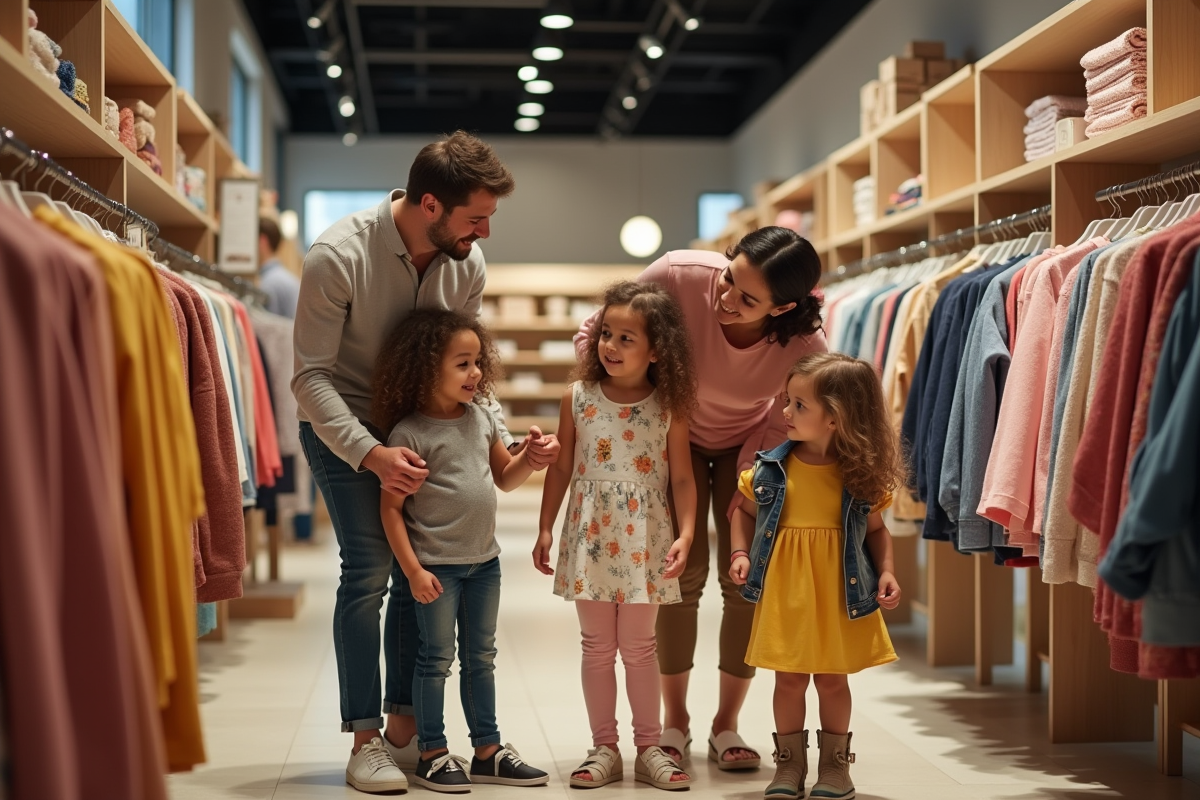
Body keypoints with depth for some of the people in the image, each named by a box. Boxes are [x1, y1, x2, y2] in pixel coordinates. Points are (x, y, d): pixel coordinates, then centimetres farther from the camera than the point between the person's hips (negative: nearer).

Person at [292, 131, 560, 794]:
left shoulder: (466, 262, -9)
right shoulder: (338, 256, -25)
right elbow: (311, 376, -23)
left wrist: (509, 439, -13)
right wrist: (372, 454, -35)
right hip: (341, 426, -5)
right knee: (369, 567, -14)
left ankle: (403, 728, 14)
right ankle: (365, 740, -3)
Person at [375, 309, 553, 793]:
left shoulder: (481, 418, 6)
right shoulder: (409, 433, -13)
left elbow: (506, 478, 18)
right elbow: (391, 508, -13)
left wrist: (530, 458, -3)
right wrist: (413, 570, -16)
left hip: (484, 560, 6)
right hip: (437, 563, -6)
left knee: (481, 657, 14)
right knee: (437, 658, 2)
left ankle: (488, 751, 23)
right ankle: (432, 754, 14)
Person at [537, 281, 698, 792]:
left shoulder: (669, 407, -5)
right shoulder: (578, 398, -2)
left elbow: (682, 477, -2)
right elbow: (561, 468, 5)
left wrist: (686, 534, -13)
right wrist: (545, 529, 4)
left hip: (643, 544, -1)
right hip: (590, 539, 1)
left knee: (638, 647, 7)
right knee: (597, 648, 8)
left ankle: (648, 748, 18)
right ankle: (604, 749, 17)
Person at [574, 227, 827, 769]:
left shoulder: (805, 349, -34)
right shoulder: (680, 276, -36)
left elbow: (786, 421, -12)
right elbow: (593, 336, -20)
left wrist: (748, 482, -18)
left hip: (748, 442, 1)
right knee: (682, 573, -6)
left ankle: (726, 725, 13)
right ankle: (674, 721, 10)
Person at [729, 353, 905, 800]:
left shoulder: (860, 476, -6)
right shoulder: (772, 468, -4)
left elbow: (875, 529, 6)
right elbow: (745, 511, 11)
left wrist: (886, 572, -7)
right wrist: (741, 553, -3)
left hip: (839, 595, -1)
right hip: (784, 593, 1)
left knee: (832, 679, 9)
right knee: (789, 679, 8)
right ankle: (789, 764, 23)